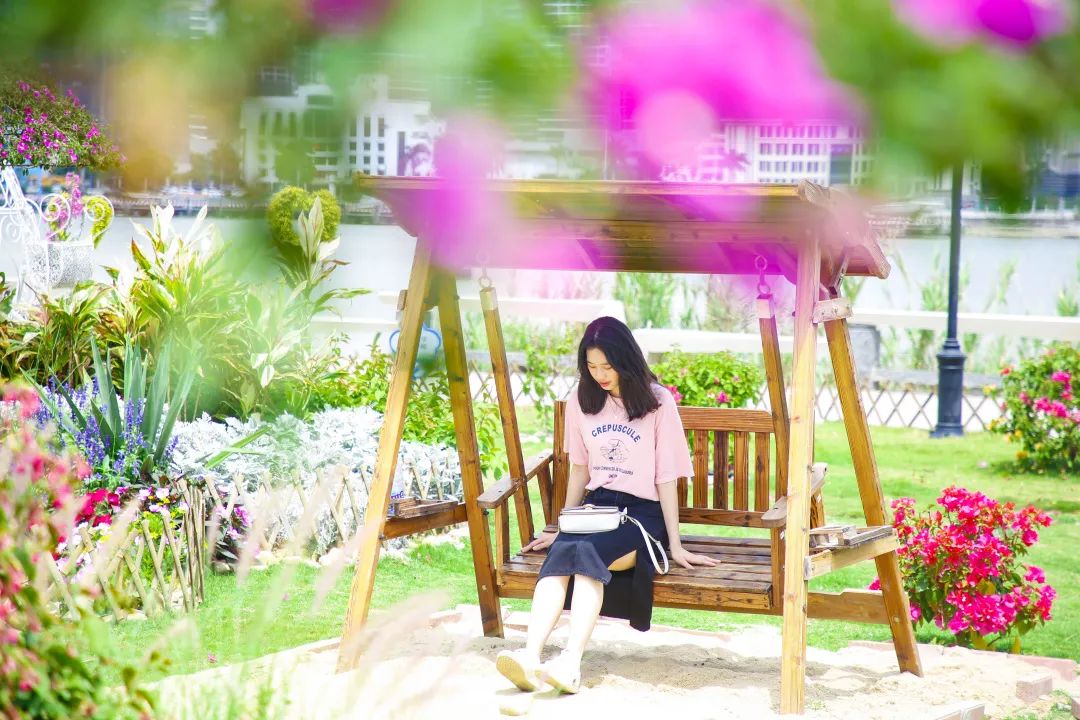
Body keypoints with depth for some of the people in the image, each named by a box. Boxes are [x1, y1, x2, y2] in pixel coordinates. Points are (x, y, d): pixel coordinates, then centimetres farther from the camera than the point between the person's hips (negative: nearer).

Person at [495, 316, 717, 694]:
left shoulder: (657, 401, -2)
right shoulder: (581, 400, 10)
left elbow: (666, 478, -2)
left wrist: (675, 546, -3)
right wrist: (563, 527, 20)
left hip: (642, 512, -4)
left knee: (585, 552, -35)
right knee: (560, 552, -31)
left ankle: (571, 663, -51)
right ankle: (530, 656, -50)